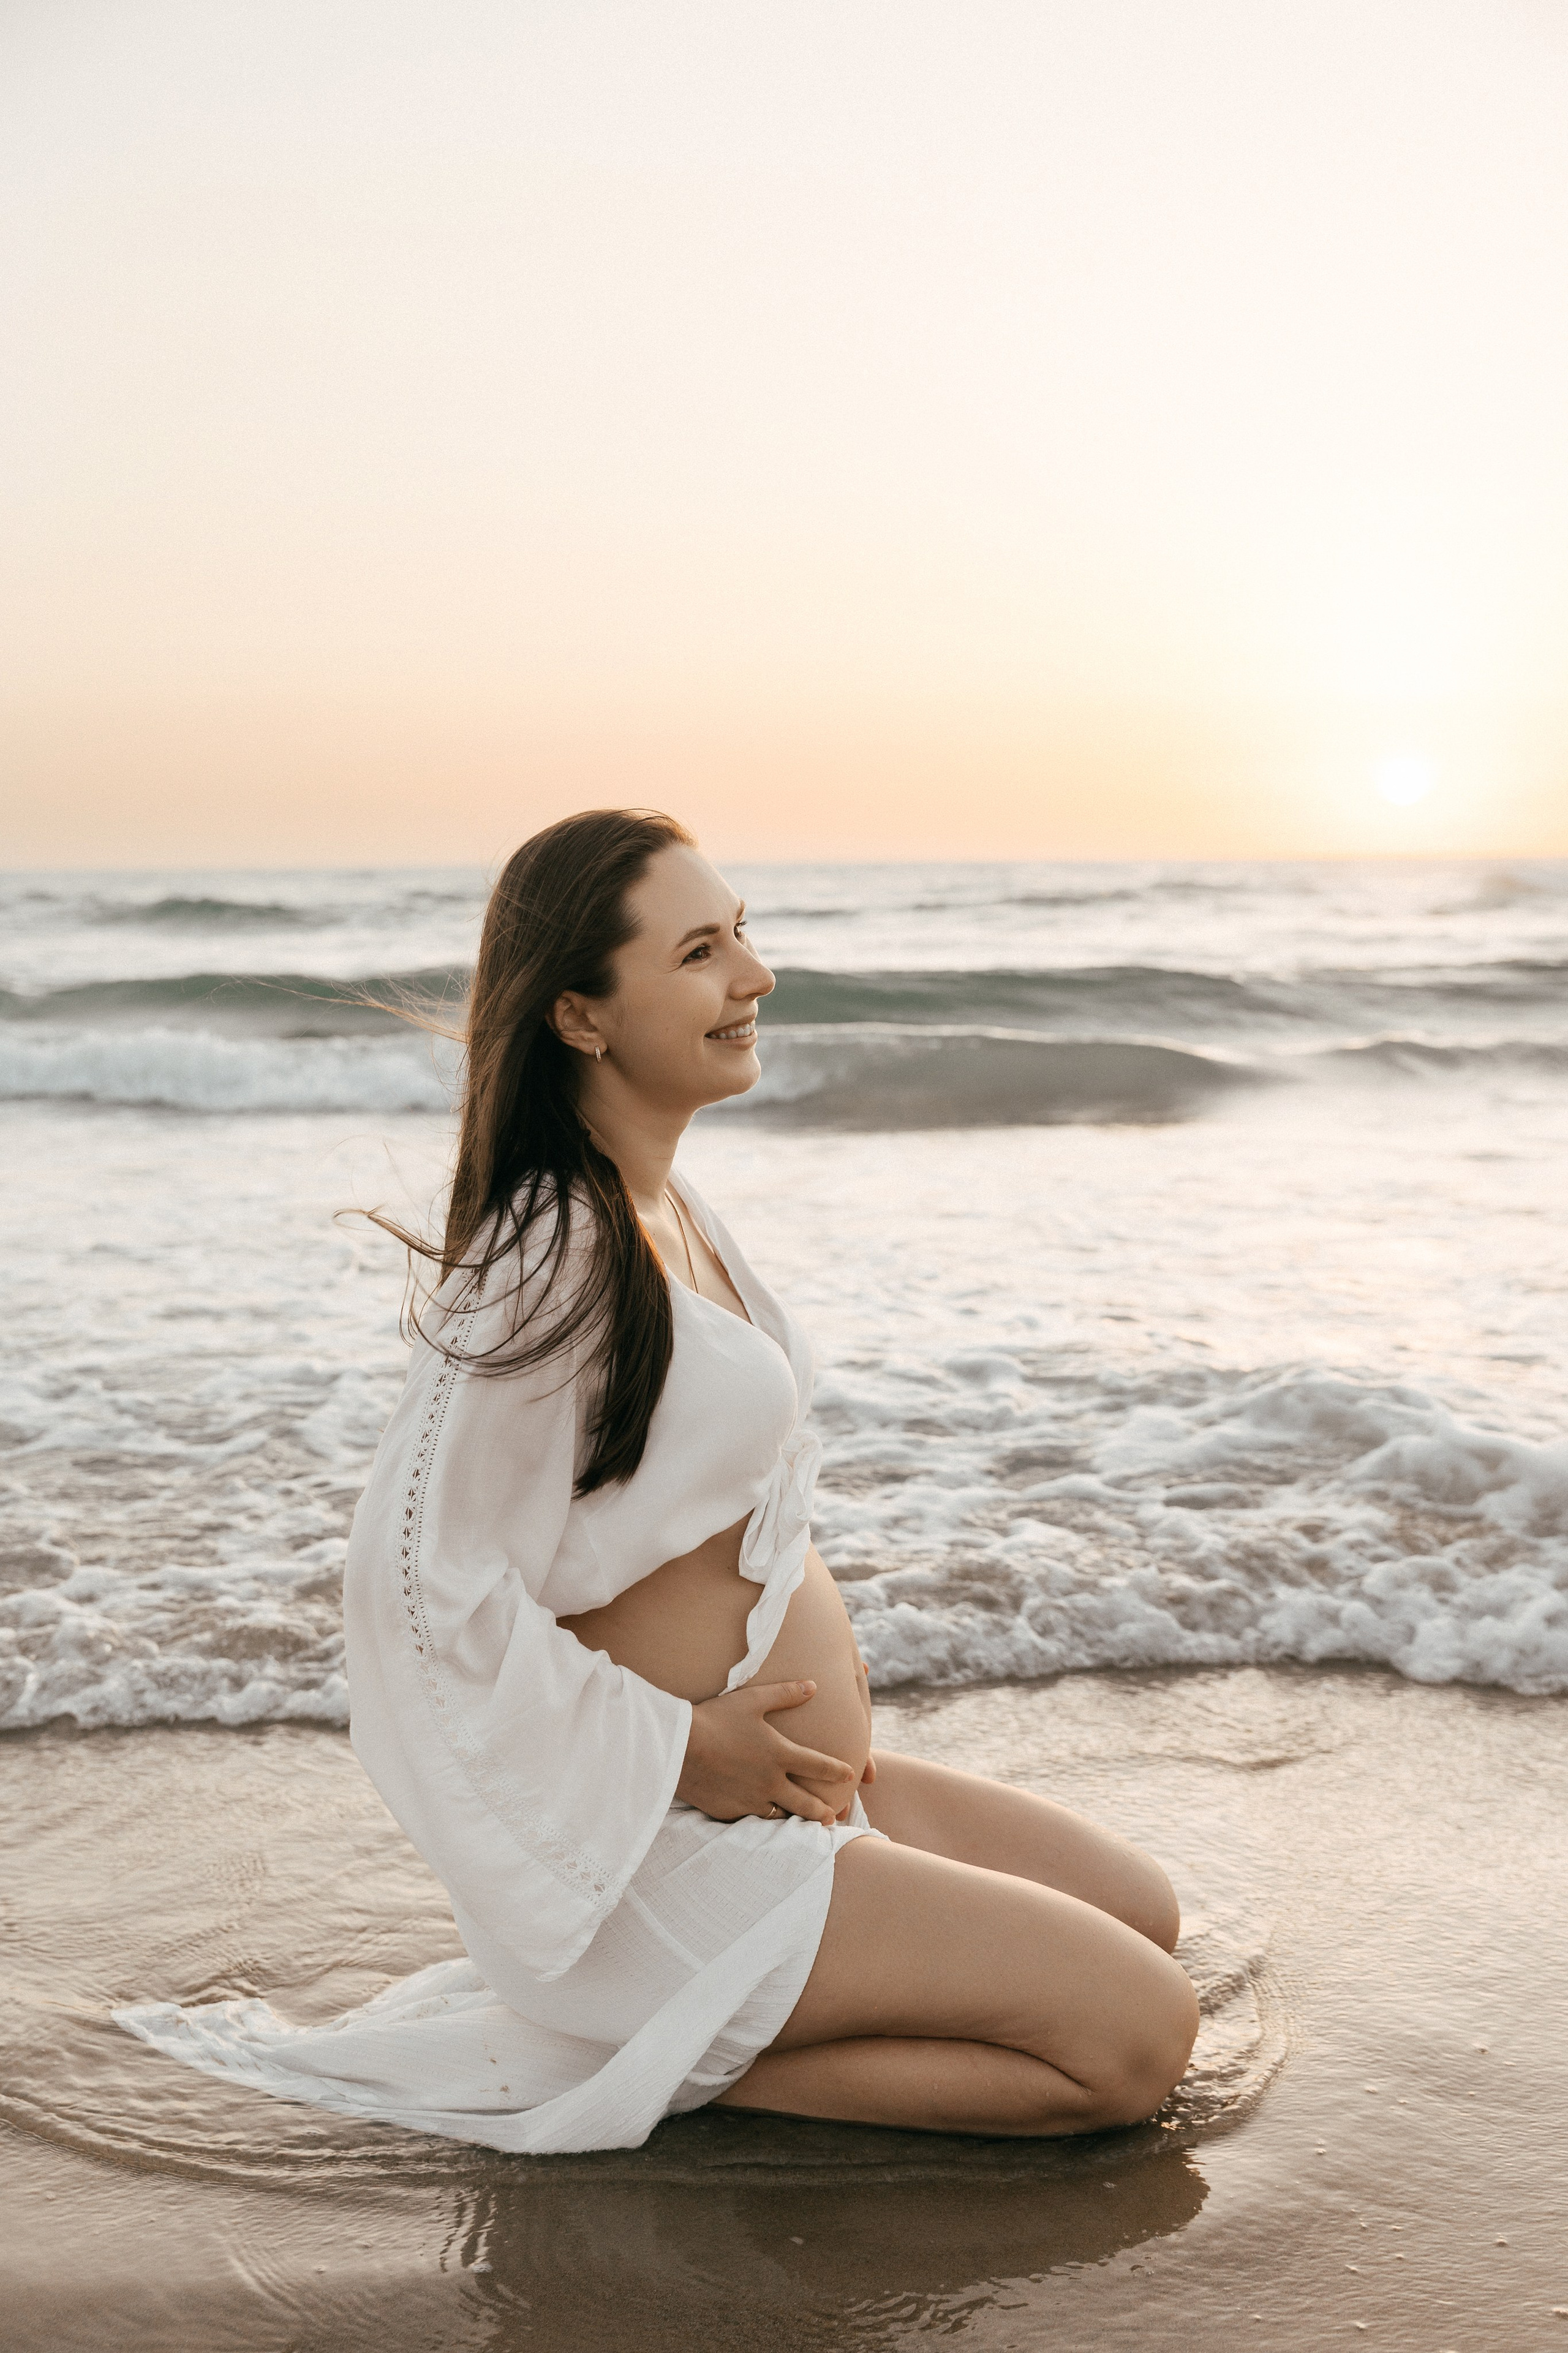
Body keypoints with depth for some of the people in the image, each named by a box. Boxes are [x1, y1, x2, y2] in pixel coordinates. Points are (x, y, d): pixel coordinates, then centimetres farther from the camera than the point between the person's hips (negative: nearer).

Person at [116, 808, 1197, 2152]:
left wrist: (826, 1663, 8)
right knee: (1140, 2038, -9)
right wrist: (685, 1741, -17)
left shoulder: (671, 1210, 8)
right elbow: (421, 1580, -26)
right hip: (683, 1845, -9)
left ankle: (673, 2034, 12)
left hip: (805, 1784, 9)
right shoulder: (555, 1252, -22)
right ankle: (662, 2068, -4)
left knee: (1143, 1916, 17)